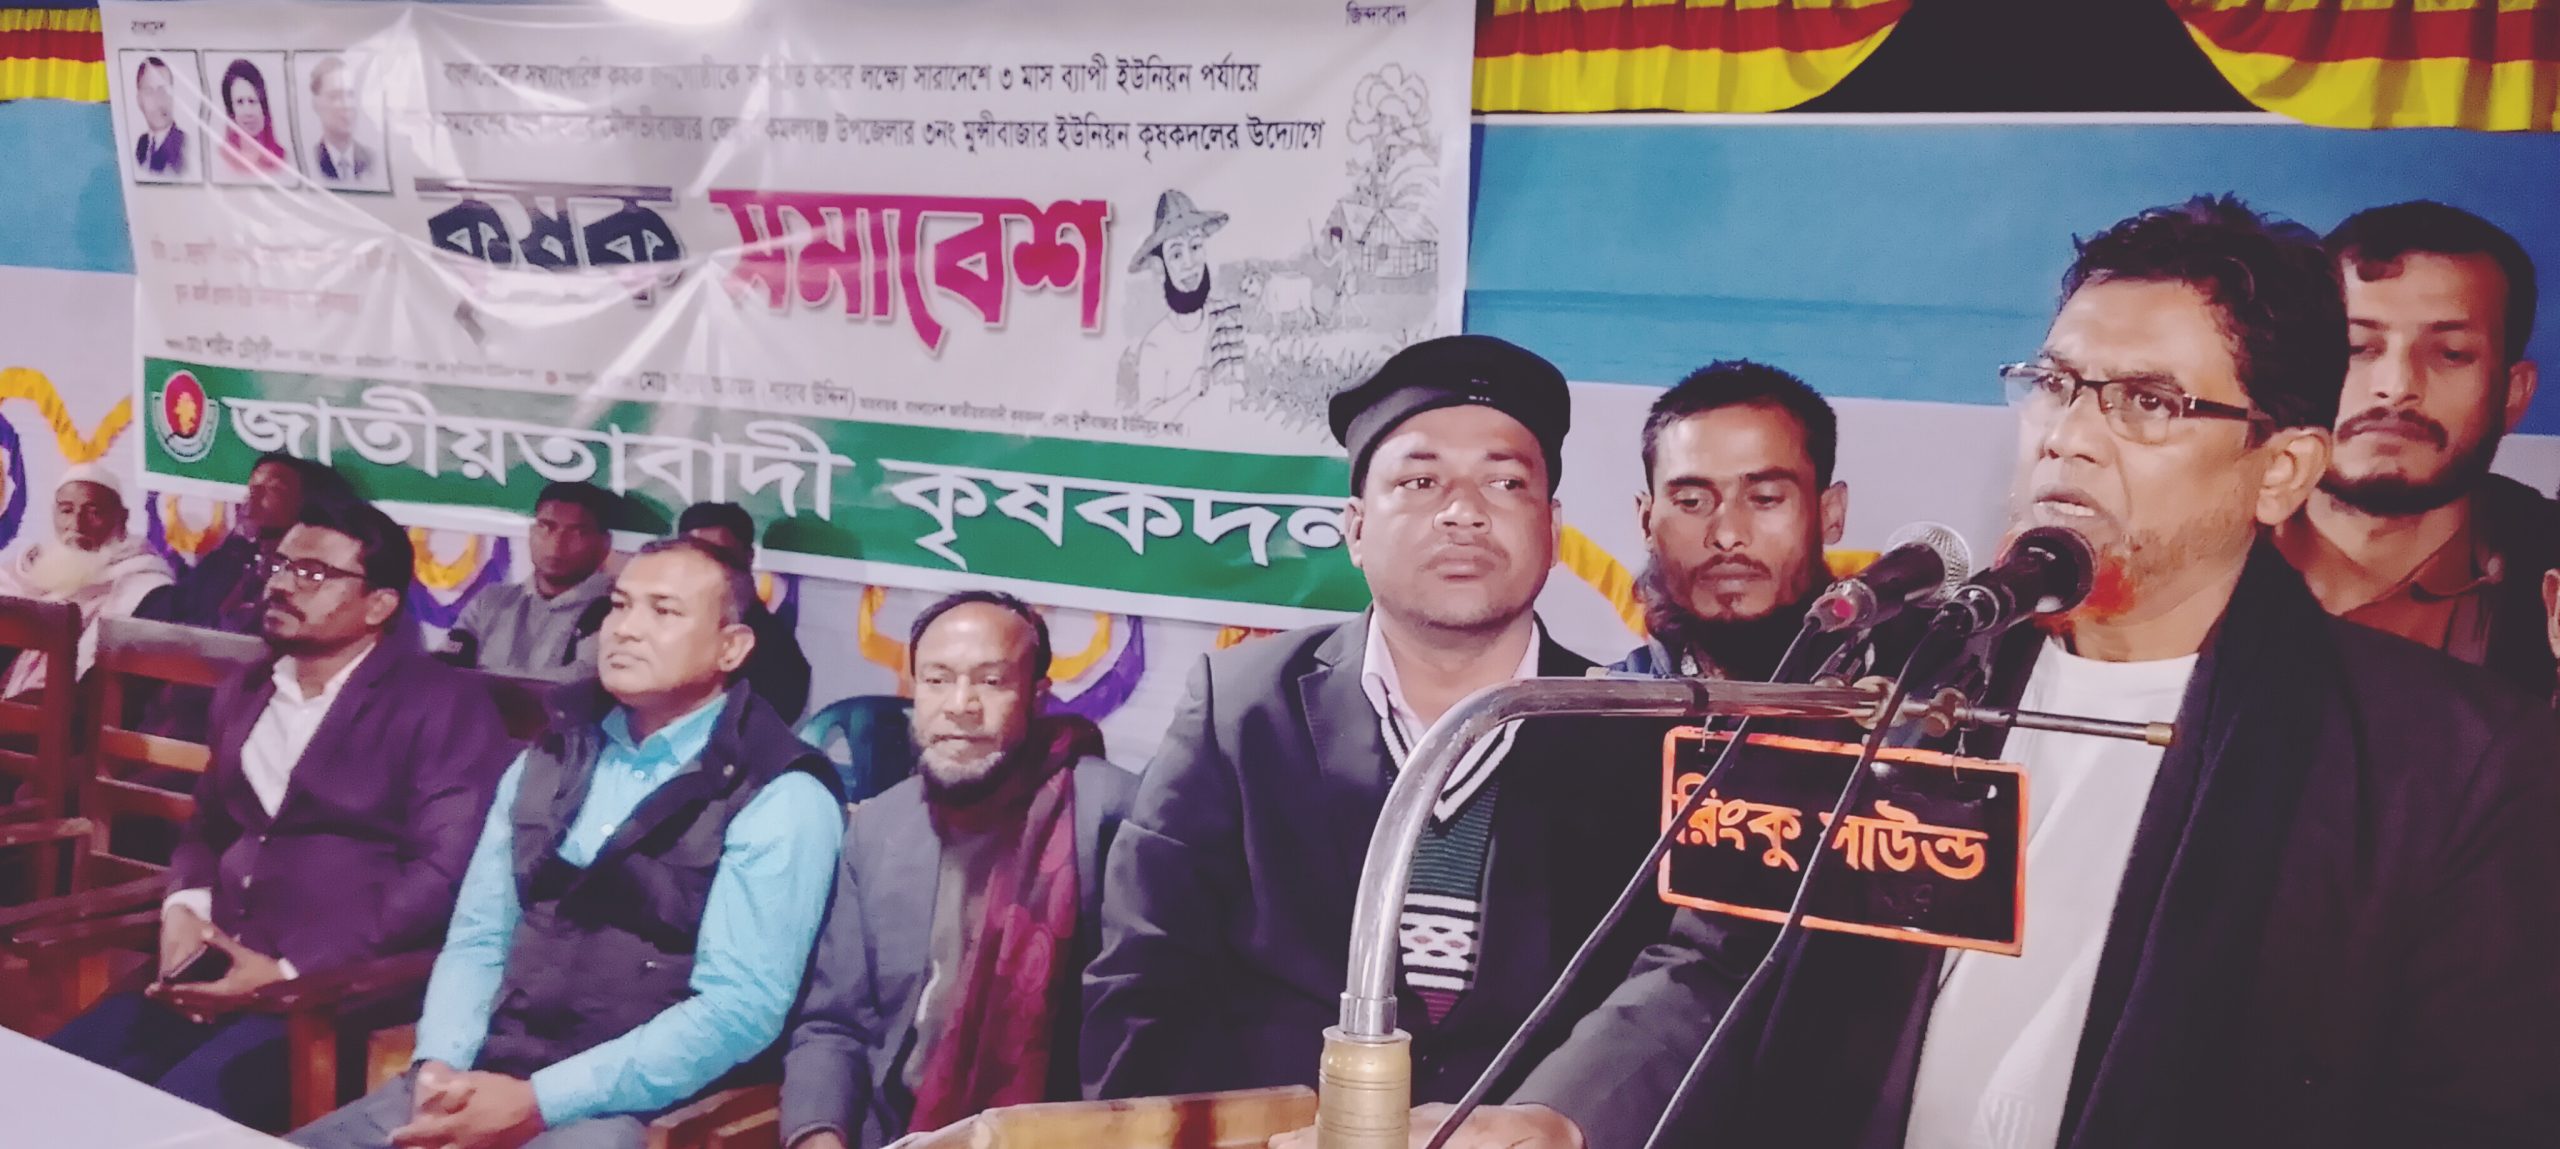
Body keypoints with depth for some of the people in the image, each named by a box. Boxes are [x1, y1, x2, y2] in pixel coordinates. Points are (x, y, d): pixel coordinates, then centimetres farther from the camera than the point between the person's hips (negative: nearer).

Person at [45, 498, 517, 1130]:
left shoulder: (442, 704, -6)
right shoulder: (245, 692, 18)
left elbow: (445, 871, -15)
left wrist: (289, 972, -18)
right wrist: (184, 905, 3)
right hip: (215, 972, 7)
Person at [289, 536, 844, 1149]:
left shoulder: (781, 800, -8)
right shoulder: (549, 760, 13)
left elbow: (738, 1008, -15)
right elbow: (477, 938, 13)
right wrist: (441, 1067, -7)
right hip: (485, 1079, 6)